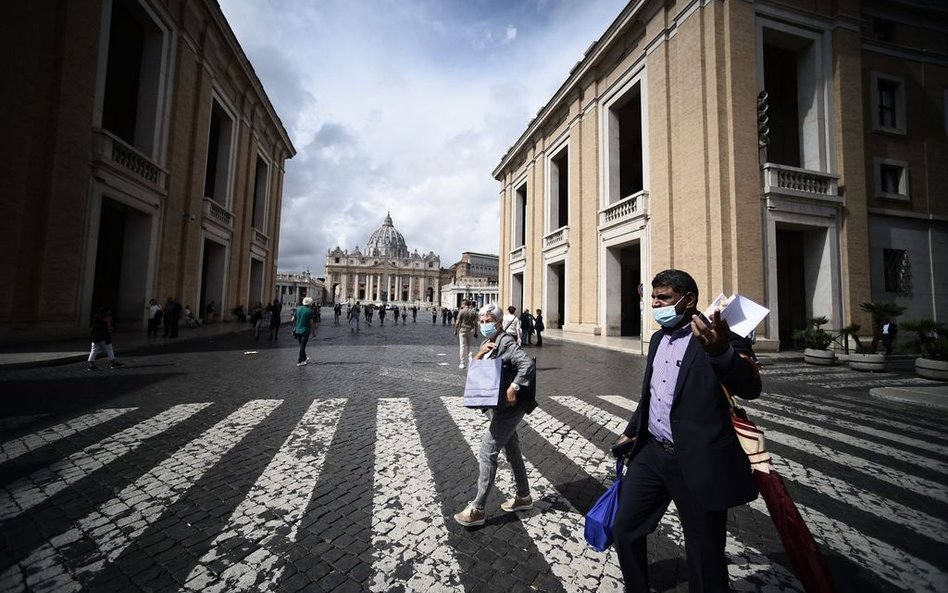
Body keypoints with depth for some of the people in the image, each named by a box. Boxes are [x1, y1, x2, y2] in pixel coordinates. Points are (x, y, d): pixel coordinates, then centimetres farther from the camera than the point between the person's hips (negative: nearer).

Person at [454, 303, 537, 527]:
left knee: (487, 453, -5)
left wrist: (513, 388, -30)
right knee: (511, 451, 20)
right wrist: (480, 353, -12)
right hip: (497, 406, 9)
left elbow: (528, 364, -29)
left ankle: (478, 510, 8)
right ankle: (523, 496, 37)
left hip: (509, 407, -9)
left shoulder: (506, 342, -17)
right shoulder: (487, 344, 11)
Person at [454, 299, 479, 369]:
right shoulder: (474, 312, 4)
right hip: (471, 330, 3)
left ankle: (463, 363, 3)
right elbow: (475, 323, 3)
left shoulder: (462, 311, -6)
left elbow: (457, 322, -6)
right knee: (468, 346, 21)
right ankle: (469, 356, 4)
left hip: (462, 330, -3)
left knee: (462, 346, 2)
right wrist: (476, 332, 9)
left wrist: (455, 330, 4)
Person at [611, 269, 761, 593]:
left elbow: (750, 388, -27)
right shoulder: (658, 338, 11)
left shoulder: (716, 335, -11)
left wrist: (722, 352, -46)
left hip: (698, 462, -6)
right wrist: (631, 432, 22)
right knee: (624, 528, 15)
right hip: (652, 452, 7)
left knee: (704, 556, 10)